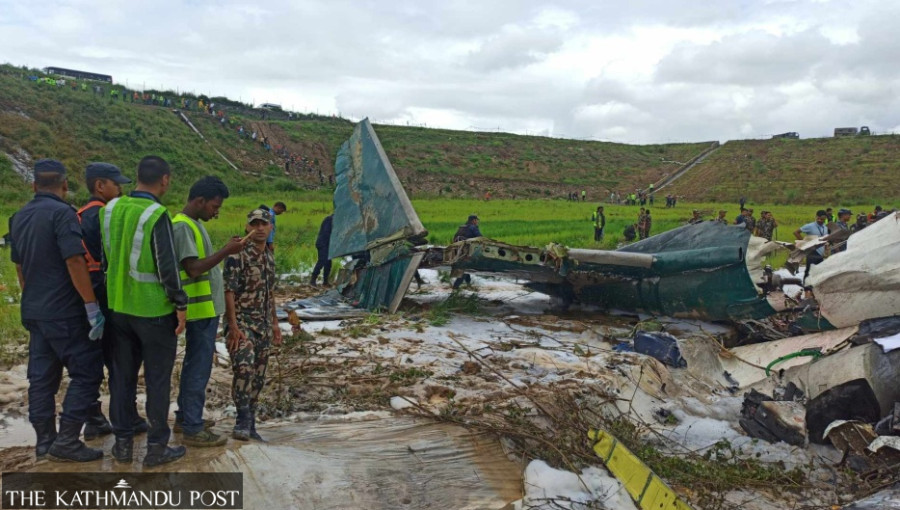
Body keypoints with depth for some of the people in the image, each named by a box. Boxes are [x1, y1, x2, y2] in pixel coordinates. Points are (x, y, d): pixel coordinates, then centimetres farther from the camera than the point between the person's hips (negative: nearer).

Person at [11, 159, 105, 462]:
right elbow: (75, 262, -20)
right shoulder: (62, 213, -13)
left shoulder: (20, 217, 12)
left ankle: (44, 441, 18)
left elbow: (19, 265, 20)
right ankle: (66, 440, -2)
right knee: (87, 372, -1)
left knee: (42, 377, 12)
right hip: (65, 312, -8)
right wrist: (92, 307, -18)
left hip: (34, 311, 8)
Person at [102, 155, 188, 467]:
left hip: (119, 307, 7)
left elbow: (105, 257, 12)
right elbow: (167, 265, -19)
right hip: (154, 310, -6)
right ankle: (157, 447, 13)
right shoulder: (156, 215, -19)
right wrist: (180, 304, -10)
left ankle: (123, 442, 24)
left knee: (122, 375, 15)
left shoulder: (110, 210, 4)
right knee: (158, 379, 5)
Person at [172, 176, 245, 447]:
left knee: (194, 364, 18)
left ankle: (185, 417, 30)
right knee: (200, 367, -4)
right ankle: (193, 429, 4)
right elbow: (193, 268, -24)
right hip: (201, 310, -10)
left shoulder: (194, 224, 14)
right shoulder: (182, 226, -16)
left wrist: (227, 250, 8)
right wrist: (226, 251, -23)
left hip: (206, 307, 10)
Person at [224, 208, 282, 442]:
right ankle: (243, 420, -13)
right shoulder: (237, 255, -11)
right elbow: (228, 291, -15)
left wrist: (275, 322, 18)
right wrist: (233, 326, -21)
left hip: (263, 326, 7)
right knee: (244, 368, -24)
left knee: (258, 377, 8)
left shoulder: (269, 257, 12)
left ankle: (250, 425, 18)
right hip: (241, 323, -7)